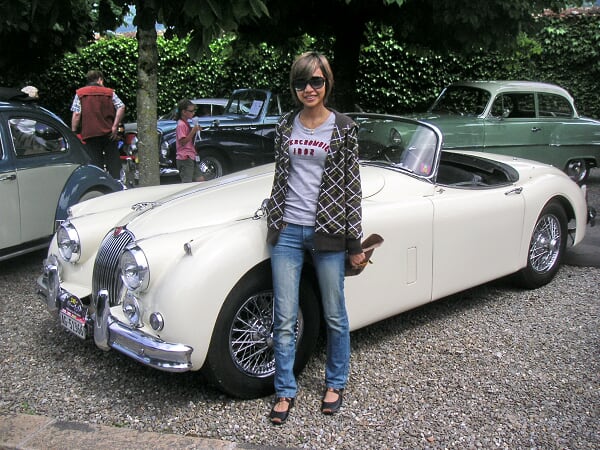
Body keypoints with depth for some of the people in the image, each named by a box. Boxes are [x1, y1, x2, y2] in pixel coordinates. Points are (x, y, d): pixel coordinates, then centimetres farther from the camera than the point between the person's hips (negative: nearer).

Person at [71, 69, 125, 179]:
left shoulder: (80, 93, 5)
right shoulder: (109, 92, 6)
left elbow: (76, 114, -5)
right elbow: (121, 107, -7)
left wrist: (73, 132, -1)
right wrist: (115, 126, -8)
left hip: (90, 133, -1)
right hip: (109, 133, 1)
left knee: (95, 163, 3)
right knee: (113, 163, 8)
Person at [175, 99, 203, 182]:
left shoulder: (187, 123, 16)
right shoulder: (181, 125, -12)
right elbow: (183, 141, -19)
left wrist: (196, 130, 7)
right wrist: (193, 131, -22)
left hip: (192, 157, 10)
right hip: (185, 159, -10)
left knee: (200, 180, 9)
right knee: (187, 183, -8)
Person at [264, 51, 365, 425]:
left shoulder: (344, 128, -3)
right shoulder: (285, 126, 8)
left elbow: (352, 185, -3)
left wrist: (355, 242, -4)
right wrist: (273, 223, 12)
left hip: (328, 231, -3)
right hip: (288, 231, 3)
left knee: (334, 315, 10)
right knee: (285, 319, 5)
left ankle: (336, 383, 31)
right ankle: (286, 391, 20)